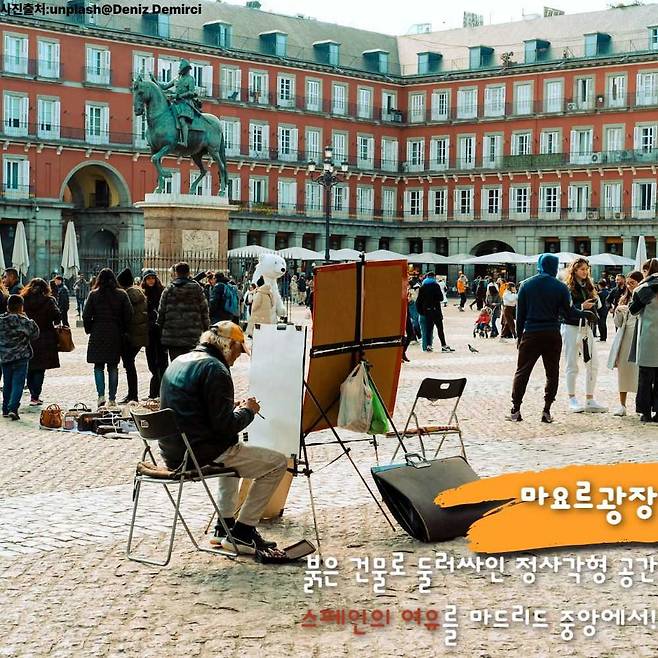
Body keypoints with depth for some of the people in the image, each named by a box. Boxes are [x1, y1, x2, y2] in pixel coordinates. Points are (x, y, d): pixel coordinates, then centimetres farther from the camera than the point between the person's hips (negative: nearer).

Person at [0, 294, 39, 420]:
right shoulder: (24, 321, -13)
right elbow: (35, 335, -3)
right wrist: (30, 322, 5)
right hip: (21, 357, -5)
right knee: (18, 383, -3)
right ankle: (13, 408, -17)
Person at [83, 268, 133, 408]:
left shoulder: (94, 295, -4)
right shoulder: (122, 295, 0)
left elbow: (86, 316, -5)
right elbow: (128, 315, -1)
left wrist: (89, 330, 9)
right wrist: (123, 330, 11)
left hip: (98, 335, -1)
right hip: (116, 336, 2)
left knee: (98, 366, 6)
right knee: (113, 367, 8)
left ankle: (101, 395, -9)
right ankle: (112, 399, 8)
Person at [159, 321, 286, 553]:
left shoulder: (178, 362, 13)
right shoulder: (215, 369, -15)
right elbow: (226, 425, -20)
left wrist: (233, 409, 16)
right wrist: (247, 410, 0)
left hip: (173, 454, 10)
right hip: (202, 454, -10)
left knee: (233, 453, 37)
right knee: (277, 463, 1)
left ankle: (224, 526, 32)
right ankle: (241, 532, 5)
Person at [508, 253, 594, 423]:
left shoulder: (526, 285, 2)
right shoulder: (560, 287, -4)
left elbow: (520, 313, 4)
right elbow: (569, 312, -1)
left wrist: (519, 334, 11)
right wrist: (585, 314, 17)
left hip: (530, 334, 1)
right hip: (552, 336, -1)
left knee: (522, 371, 6)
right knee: (552, 373, 9)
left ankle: (515, 410, 1)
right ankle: (547, 411, 5)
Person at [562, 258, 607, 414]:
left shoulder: (589, 286, 14)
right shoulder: (568, 288, -6)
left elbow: (595, 306, 19)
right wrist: (581, 307, -23)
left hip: (587, 328, 6)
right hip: (571, 328, -6)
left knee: (593, 363, 2)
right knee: (572, 365, 0)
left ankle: (590, 400, 8)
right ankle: (572, 400, 8)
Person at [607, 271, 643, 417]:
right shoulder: (624, 299, 16)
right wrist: (618, 310, -2)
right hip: (624, 338, 5)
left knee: (639, 371, -6)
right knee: (622, 370, 4)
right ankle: (622, 405, 9)